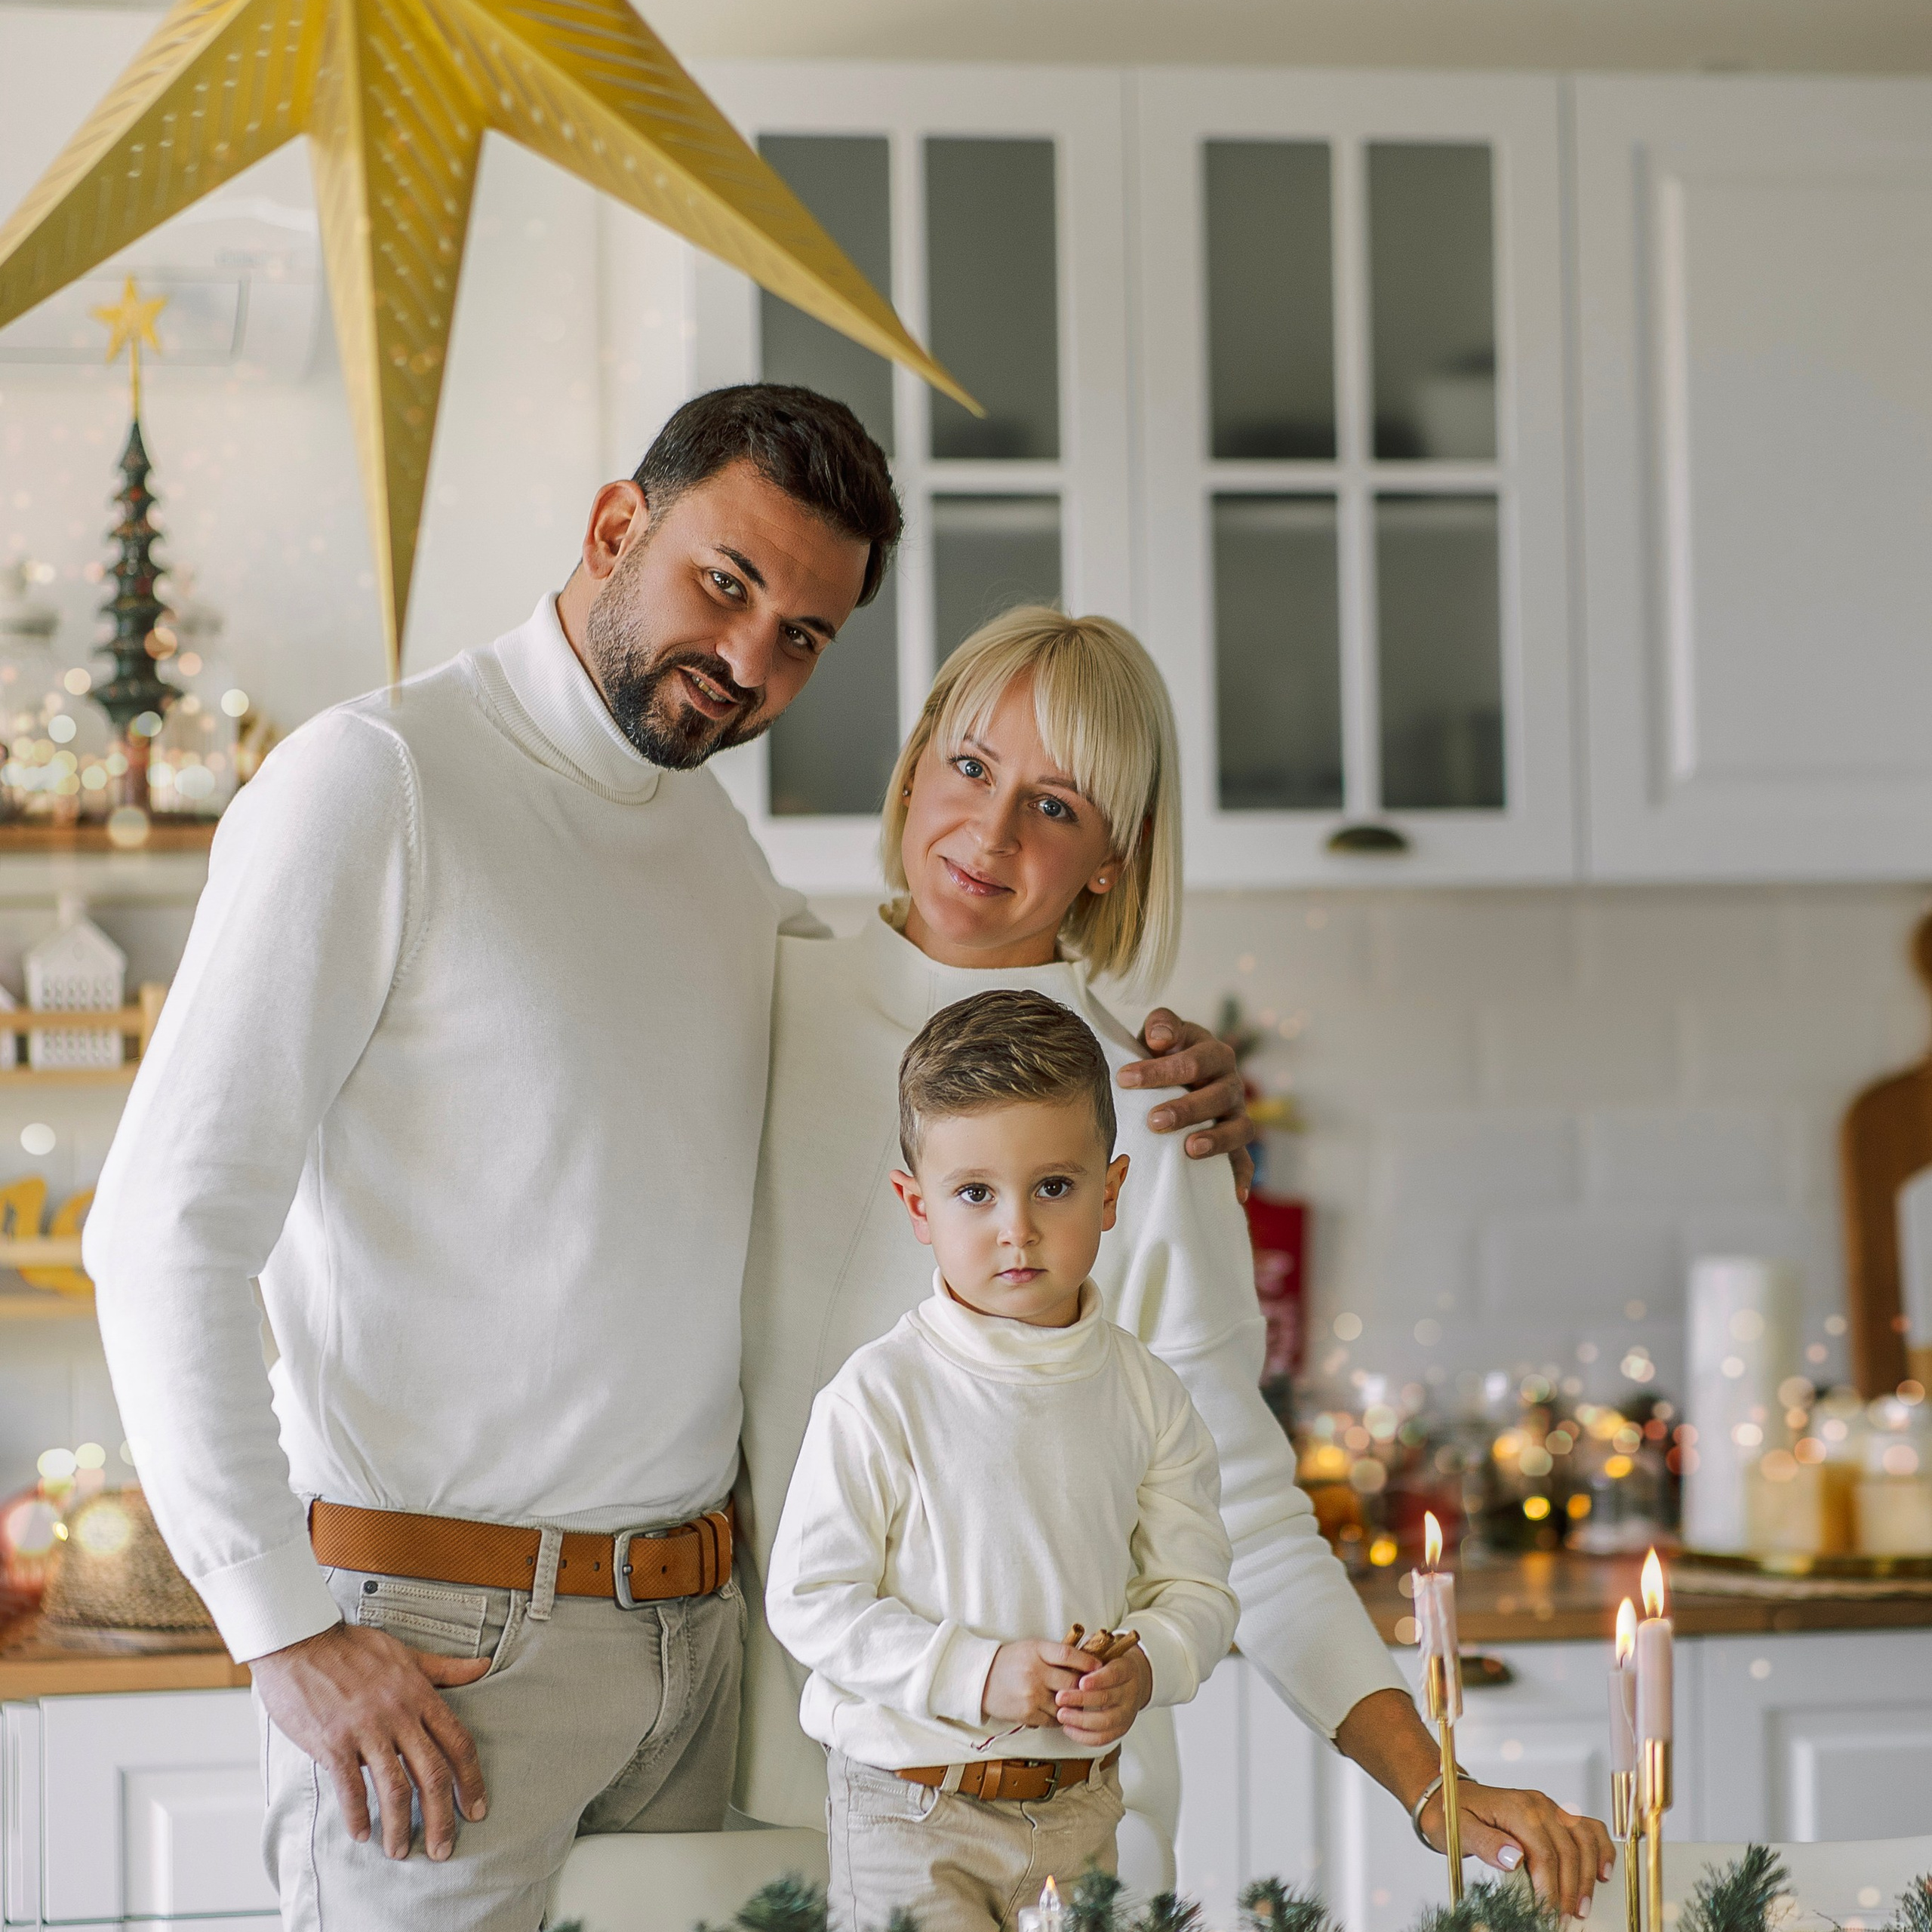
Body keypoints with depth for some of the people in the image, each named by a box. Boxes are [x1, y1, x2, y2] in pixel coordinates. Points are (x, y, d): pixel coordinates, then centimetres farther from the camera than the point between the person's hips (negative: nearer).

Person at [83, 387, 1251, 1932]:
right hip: (437, 1645, -7)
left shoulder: (722, 849, 13)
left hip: (694, 1630, 7)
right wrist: (285, 1634, -18)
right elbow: (166, 1229, -14)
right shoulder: (375, 780, -9)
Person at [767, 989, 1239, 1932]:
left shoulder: (1145, 1394, 1)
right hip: (911, 1813, -4)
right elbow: (809, 1601, -12)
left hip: (1079, 1812, 4)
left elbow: (1195, 1585, 7)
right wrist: (974, 1674, -21)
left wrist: (1145, 1666, -15)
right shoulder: (882, 1393, -12)